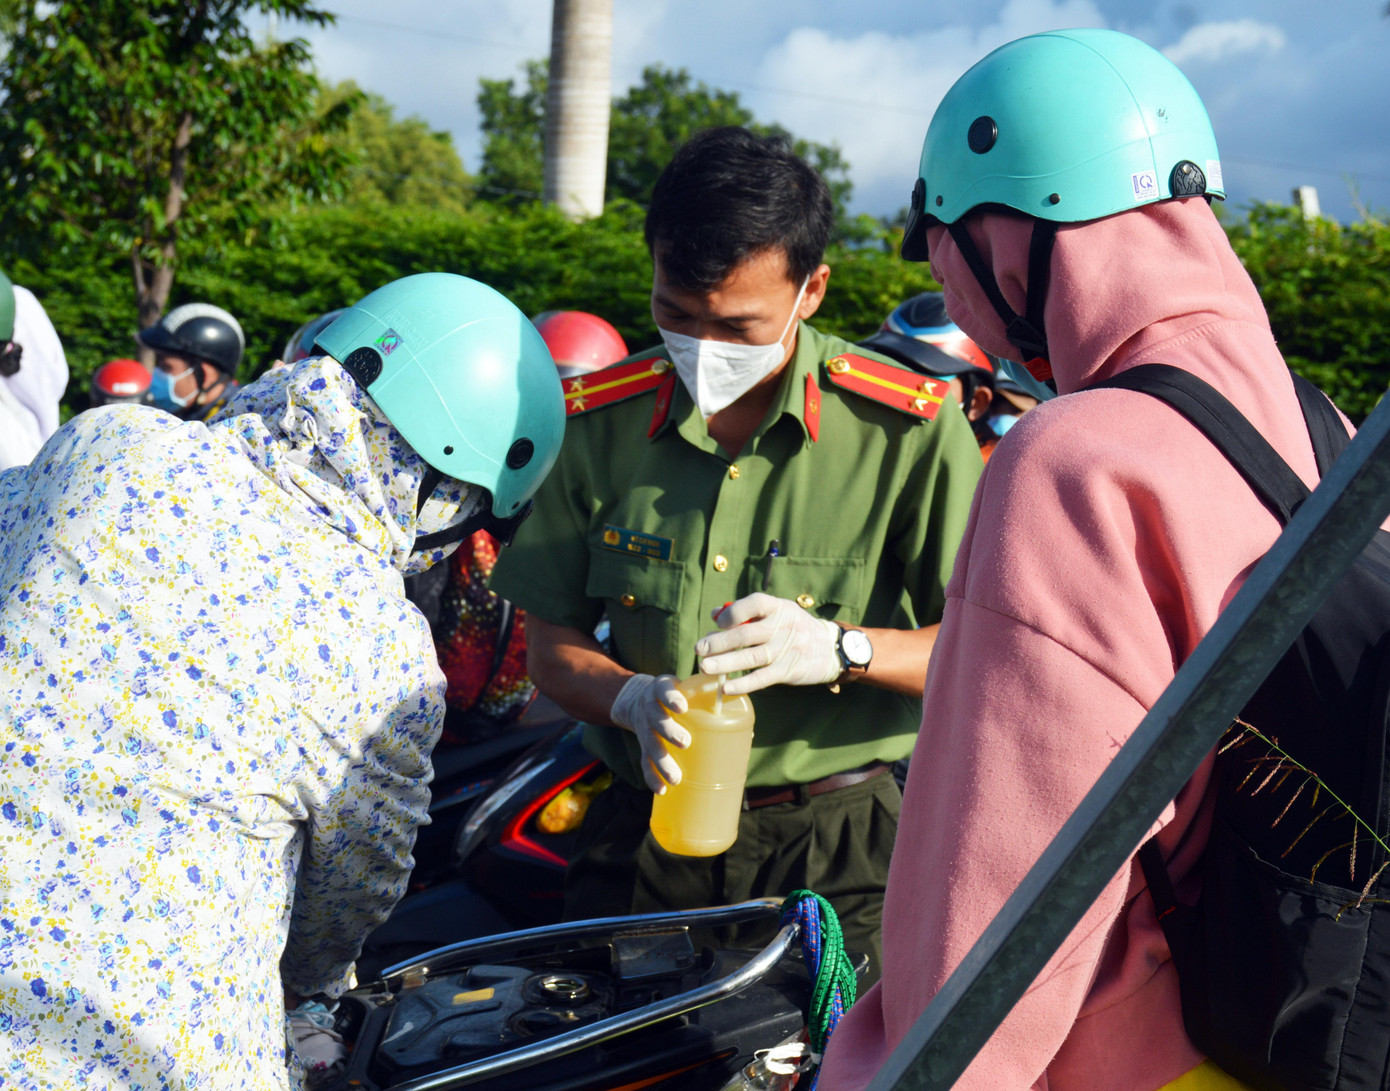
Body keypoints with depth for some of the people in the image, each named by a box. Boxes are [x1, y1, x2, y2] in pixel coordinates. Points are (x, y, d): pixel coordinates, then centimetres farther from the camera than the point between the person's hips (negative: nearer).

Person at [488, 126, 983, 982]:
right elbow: (552, 640, 7)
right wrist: (634, 700, -14)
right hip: (641, 837, 3)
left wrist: (839, 647, -24)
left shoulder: (909, 429, -6)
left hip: (832, 850, -2)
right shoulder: (601, 419, 3)